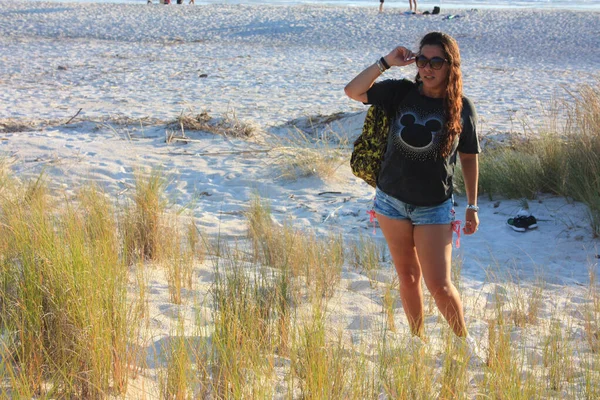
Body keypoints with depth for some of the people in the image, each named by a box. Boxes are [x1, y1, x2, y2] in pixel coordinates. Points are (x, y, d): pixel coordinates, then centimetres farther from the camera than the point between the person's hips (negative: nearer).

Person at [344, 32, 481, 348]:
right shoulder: (400, 93, -3)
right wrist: (386, 62, -18)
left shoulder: (462, 108, -6)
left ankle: (464, 342, 21)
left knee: (438, 285, -4)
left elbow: (469, 158, 2)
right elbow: (352, 91, -10)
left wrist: (472, 206, 4)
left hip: (435, 208, -2)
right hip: (392, 201, 3)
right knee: (408, 277, 14)